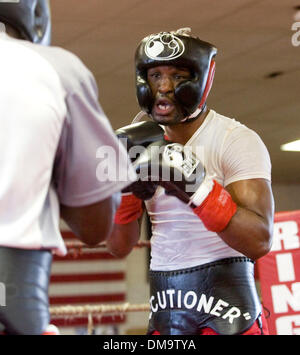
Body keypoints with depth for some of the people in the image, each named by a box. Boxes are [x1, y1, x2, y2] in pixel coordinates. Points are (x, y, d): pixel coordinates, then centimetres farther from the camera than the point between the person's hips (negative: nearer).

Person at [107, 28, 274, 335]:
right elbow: (119, 247, 5)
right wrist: (127, 187, -11)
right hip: (164, 306, 5)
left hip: (224, 302, -5)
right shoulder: (145, 143, 8)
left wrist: (197, 186, -30)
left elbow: (260, 241, -20)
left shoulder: (237, 141, -9)